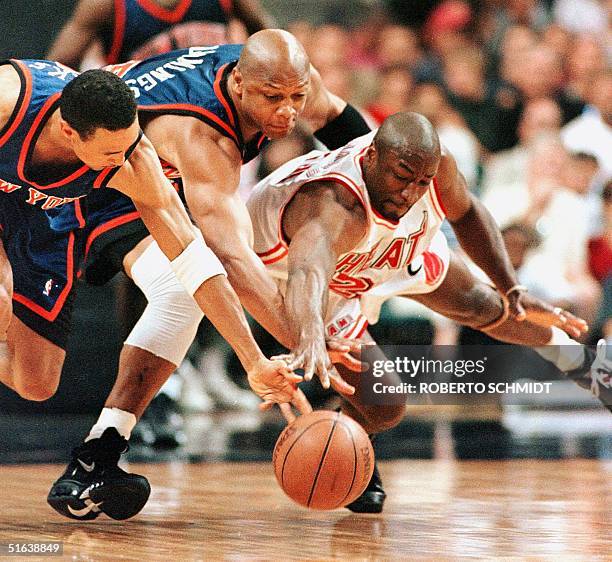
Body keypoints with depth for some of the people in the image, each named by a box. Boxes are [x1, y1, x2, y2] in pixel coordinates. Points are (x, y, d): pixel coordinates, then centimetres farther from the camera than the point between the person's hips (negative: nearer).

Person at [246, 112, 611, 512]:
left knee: (485, 307, 23)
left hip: (391, 248, 6)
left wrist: (512, 290, -8)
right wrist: (311, 336, -93)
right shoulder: (335, 208, -51)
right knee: (383, 408, -14)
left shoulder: (436, 167, -30)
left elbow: (466, 213, -5)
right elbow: (307, 274, -72)